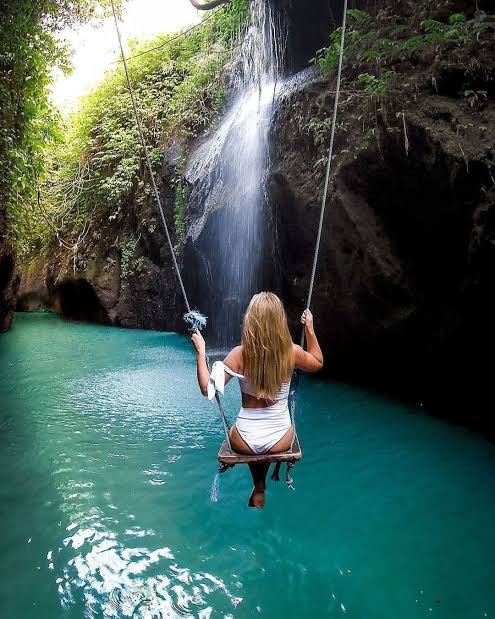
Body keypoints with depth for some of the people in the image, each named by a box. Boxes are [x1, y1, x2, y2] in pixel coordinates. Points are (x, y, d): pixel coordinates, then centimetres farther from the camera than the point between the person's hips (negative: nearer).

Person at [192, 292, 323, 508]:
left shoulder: (240, 353, -18)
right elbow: (318, 363, 8)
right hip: (281, 441, 1)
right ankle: (260, 487, 41)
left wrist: (200, 352, -6)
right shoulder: (291, 351, -14)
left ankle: (259, 489, 43)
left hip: (245, 442, -1)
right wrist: (310, 329, 12)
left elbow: (207, 388, -13)